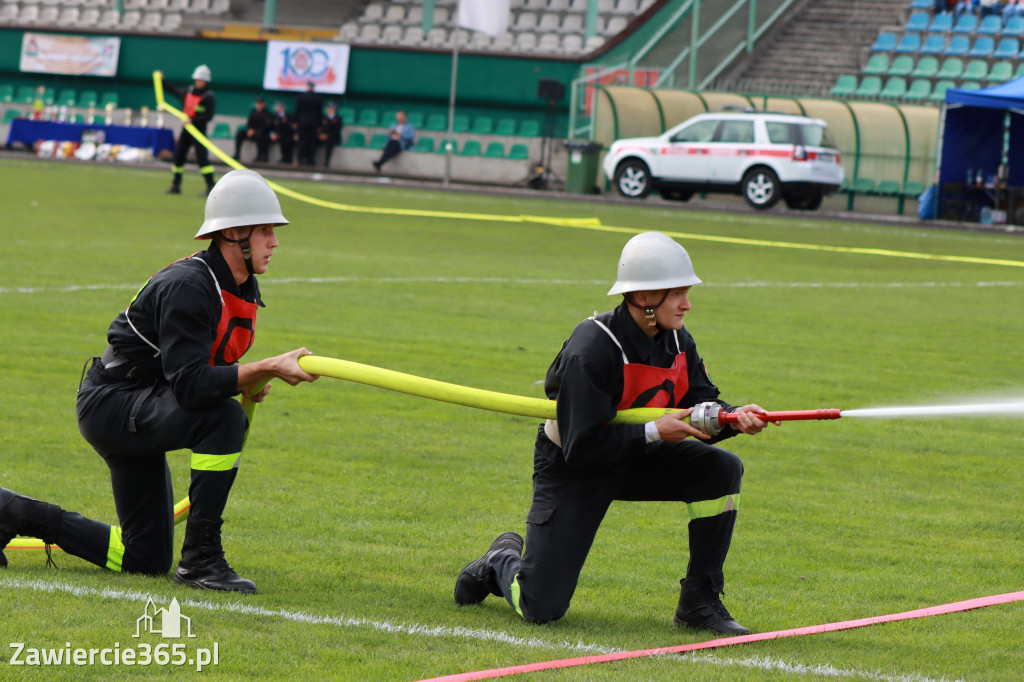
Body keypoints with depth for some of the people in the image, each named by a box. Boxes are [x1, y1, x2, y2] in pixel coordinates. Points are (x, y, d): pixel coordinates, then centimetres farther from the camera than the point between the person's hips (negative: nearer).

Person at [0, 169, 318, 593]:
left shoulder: (243, 290, 6)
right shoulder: (186, 287, -24)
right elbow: (189, 384, -33)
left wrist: (246, 382, -3)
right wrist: (266, 370, -37)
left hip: (139, 413, 10)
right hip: (111, 404, -10)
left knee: (146, 559, 8)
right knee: (224, 417, -33)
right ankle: (200, 557, -26)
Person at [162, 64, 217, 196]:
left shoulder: (208, 97, -10)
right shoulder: (188, 92, 9)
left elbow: (209, 116, -15)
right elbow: (174, 91, 28)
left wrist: (193, 120, -21)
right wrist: (163, 81, 31)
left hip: (199, 130, -7)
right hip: (186, 129, 7)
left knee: (202, 157, -16)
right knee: (178, 156, 9)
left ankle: (211, 186, -16)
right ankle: (175, 186, 20)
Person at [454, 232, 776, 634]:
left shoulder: (677, 342, -7)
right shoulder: (591, 350, -29)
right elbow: (583, 446, -30)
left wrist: (734, 417, -26)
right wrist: (654, 432, -33)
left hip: (634, 459, 7)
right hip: (572, 469, -6)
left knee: (722, 469, -17)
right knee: (541, 610, -12)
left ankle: (699, 603, -6)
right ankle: (502, 563, 26)